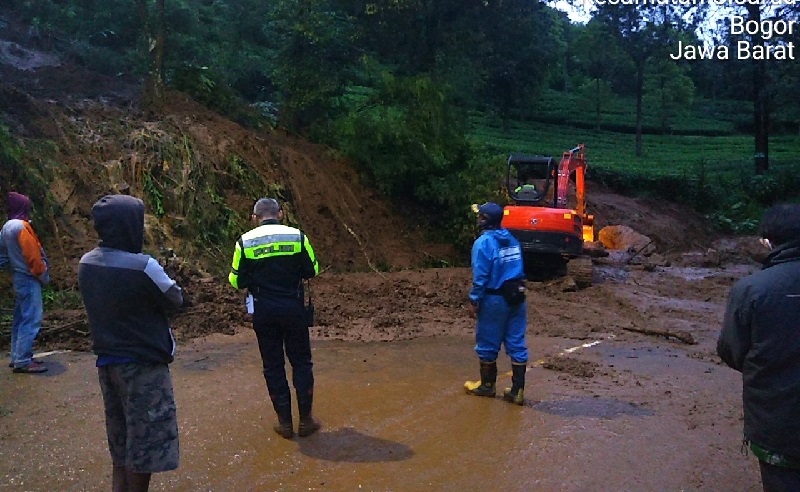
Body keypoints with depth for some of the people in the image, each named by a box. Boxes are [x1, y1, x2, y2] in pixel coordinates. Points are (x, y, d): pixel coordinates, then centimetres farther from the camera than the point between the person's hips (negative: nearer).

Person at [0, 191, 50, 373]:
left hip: (19, 278, 10)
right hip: (29, 279, -10)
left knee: (20, 319, 15)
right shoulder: (21, 227, -17)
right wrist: (43, 275, -8)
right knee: (31, 319, -9)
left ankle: (17, 357, 21)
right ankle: (23, 361, -8)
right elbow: (32, 255, -18)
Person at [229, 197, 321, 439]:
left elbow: (237, 281, 0)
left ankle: (284, 422, 17)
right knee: (301, 362, 12)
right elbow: (312, 270, 3)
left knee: (273, 366, 11)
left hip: (264, 312, 0)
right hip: (294, 308, 0)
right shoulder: (297, 236, -5)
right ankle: (306, 420, 16)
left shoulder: (245, 241, -4)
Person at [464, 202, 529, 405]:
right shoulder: (512, 239, 8)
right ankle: (517, 390, 10)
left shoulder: (483, 242, -13)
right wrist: (516, 289, 15)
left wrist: (474, 301, -10)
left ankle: (487, 384, 23)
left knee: (488, 344, 10)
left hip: (494, 299, -6)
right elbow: (520, 268, 9)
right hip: (516, 297, 7)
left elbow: (480, 276, -16)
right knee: (517, 344, 7)